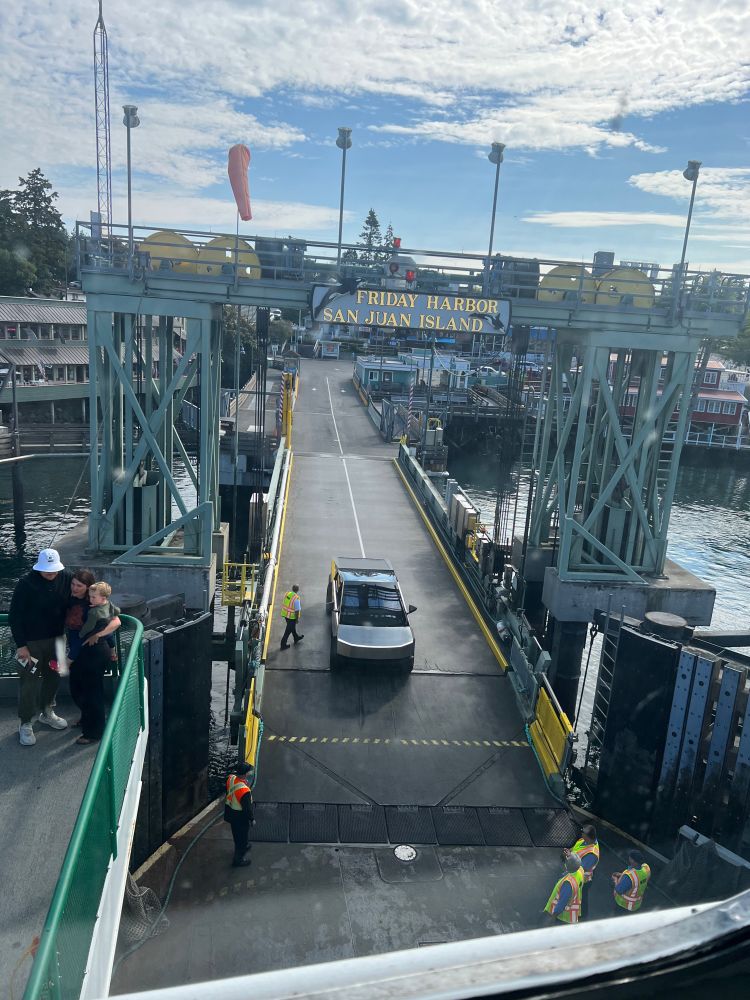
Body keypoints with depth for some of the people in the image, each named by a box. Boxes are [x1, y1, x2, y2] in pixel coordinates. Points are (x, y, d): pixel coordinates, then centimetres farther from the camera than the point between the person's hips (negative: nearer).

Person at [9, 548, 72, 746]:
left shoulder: (66, 578, -10)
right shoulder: (25, 584, -19)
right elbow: (15, 617, -14)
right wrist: (20, 645, -15)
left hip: (55, 638, 4)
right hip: (31, 642, -4)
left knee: (53, 677, 18)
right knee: (29, 682, 2)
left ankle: (47, 713, 40)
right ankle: (25, 724, 18)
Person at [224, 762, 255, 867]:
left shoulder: (231, 777, -20)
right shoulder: (244, 791, -40)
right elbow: (247, 807, -25)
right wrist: (252, 818, -9)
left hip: (230, 811, 7)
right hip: (239, 816, -7)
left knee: (237, 833, 31)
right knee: (242, 836, 16)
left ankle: (243, 847, 57)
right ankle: (238, 860, 34)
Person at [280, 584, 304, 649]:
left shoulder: (287, 593, -6)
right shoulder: (296, 598, -26)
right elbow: (297, 610, -21)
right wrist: (297, 619, -8)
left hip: (285, 614, 7)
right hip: (292, 616, -7)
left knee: (292, 626, 28)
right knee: (288, 630, 8)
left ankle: (296, 638, 49)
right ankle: (283, 645, 17)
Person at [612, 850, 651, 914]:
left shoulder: (628, 877, -43)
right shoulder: (646, 868, -21)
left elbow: (619, 890, -26)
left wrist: (615, 879, -8)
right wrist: (621, 875, -1)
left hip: (624, 904, -6)